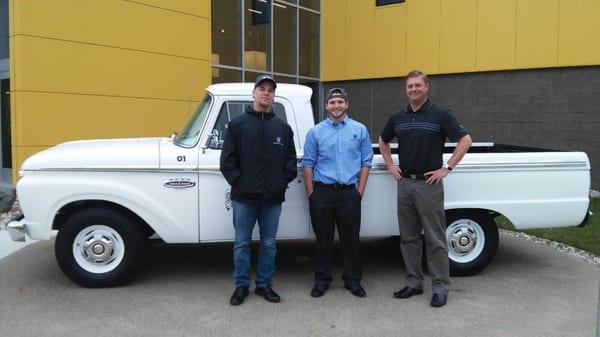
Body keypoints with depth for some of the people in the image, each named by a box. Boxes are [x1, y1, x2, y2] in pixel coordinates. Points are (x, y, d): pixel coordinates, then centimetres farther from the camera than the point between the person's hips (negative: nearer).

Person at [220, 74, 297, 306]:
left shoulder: (283, 128, 9)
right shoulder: (238, 124, 1)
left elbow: (291, 161, 9)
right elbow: (227, 160, -3)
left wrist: (282, 183, -3)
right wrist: (239, 183, -10)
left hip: (273, 199, 2)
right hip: (244, 198, -2)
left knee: (269, 244, 11)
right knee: (242, 243, 7)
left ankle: (264, 284, 25)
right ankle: (241, 286, 21)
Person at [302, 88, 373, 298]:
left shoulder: (360, 130, 6)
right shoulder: (315, 132, 5)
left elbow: (366, 162, 6)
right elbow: (308, 163, 4)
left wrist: (360, 191, -1)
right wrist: (310, 193, -2)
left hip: (349, 192, 0)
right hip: (322, 192, 0)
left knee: (351, 238, 6)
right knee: (323, 238, 7)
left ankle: (353, 280, 19)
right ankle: (322, 279, 19)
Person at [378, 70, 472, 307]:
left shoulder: (440, 115, -6)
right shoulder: (398, 118, 9)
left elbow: (465, 140, -7)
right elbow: (383, 141, 25)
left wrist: (447, 168, -10)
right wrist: (390, 165, 13)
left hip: (428, 184, -5)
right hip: (404, 184, 5)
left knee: (435, 239, 0)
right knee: (408, 238, 11)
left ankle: (441, 287, 10)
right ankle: (413, 283, 21)